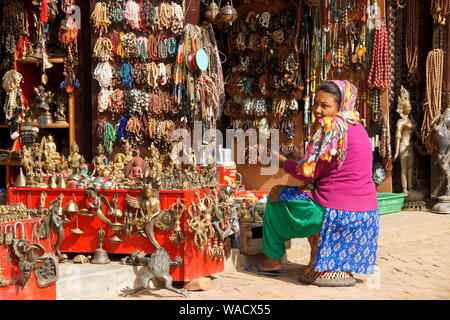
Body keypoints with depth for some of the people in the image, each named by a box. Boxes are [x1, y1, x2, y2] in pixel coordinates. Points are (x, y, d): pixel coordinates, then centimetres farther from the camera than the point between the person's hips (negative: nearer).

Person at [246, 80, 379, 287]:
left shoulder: (329, 125, -14)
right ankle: (341, 269, 29)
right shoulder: (356, 126, 13)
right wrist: (300, 160, 19)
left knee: (277, 194, 12)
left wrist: (283, 160, 4)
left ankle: (272, 260, 23)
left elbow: (306, 173, -14)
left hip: (338, 213, -9)